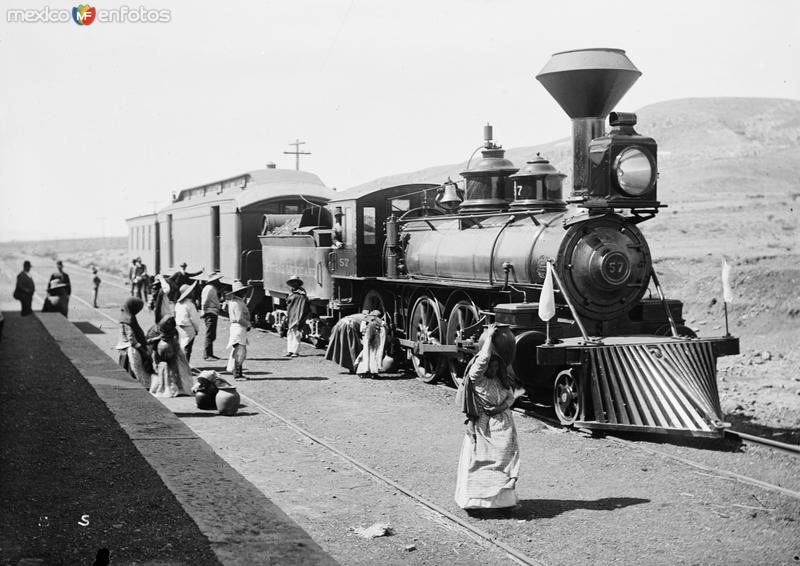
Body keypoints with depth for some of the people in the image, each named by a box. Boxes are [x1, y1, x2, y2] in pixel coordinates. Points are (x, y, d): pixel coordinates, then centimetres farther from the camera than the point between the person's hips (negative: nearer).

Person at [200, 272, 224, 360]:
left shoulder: (213, 289, 19)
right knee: (210, 335, -10)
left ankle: (210, 354, 20)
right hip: (210, 314, -10)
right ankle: (207, 355, -9)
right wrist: (205, 312, -14)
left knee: (212, 336, 14)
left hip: (213, 314, 10)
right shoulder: (209, 288, -13)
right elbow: (204, 302, -18)